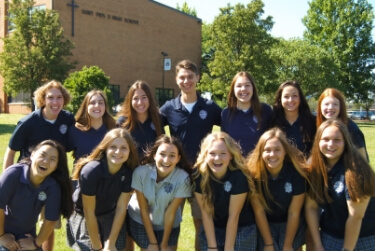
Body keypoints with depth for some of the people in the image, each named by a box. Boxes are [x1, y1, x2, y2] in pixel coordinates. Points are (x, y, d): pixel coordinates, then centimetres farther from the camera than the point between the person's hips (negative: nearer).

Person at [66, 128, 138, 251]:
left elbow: (121, 208, -13)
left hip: (111, 216, 3)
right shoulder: (91, 171, -30)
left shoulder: (129, 173, -19)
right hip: (84, 218, -3)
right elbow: (89, 213, -23)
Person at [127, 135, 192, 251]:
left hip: (169, 225, 0)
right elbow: (143, 209, -17)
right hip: (140, 222, 0)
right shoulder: (140, 172, -25)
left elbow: (170, 213, -18)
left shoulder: (183, 178, -25)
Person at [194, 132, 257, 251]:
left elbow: (233, 216, -19)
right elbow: (206, 213, -12)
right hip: (212, 230, 2)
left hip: (242, 230, -2)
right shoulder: (199, 176, -17)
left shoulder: (239, 176, -24)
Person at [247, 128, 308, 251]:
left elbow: (294, 213, -15)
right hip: (265, 224, 0)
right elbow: (258, 211, -15)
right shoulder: (254, 173, -24)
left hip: (291, 224, 0)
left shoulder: (296, 172, -23)